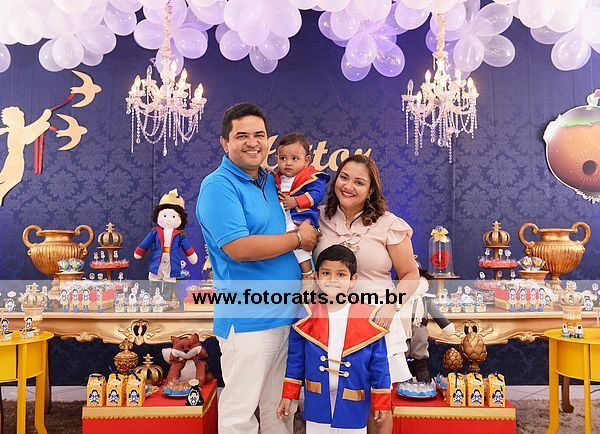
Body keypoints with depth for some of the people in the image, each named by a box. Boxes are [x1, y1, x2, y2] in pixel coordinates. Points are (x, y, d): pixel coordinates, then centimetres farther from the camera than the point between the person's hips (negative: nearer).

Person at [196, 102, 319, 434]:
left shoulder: (271, 180, 12)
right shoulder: (218, 186, -12)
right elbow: (239, 248, -24)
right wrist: (298, 238, -13)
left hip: (288, 315, 8)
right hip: (249, 319, -7)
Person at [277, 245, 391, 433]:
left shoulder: (369, 319, -9)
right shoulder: (306, 317, -4)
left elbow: (379, 364, -3)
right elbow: (295, 359, 3)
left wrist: (381, 402, 1)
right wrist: (288, 396, 4)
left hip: (353, 406, -1)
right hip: (317, 403, 1)